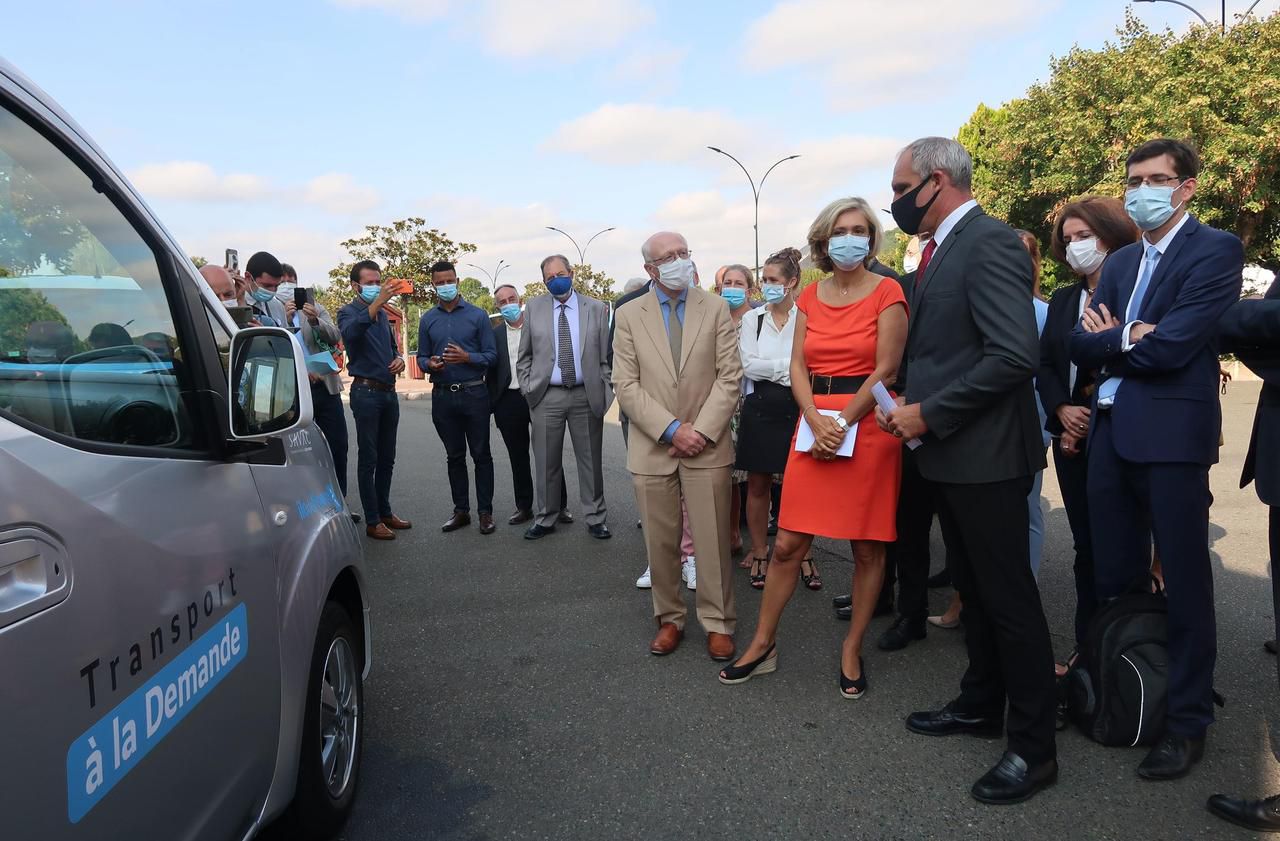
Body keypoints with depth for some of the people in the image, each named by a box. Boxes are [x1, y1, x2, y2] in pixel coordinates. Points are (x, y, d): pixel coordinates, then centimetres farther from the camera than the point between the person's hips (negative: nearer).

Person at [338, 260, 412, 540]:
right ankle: (372, 521, 5)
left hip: (389, 391, 7)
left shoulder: (383, 314, 15)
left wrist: (399, 358, 4)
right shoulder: (349, 312, -6)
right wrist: (377, 303, -40)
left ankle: (385, 512, 23)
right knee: (368, 459, -1)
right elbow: (350, 332, -30)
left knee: (387, 458, 13)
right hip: (366, 391, -7)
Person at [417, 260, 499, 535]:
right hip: (443, 396, 3)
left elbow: (492, 355, -2)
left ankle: (485, 512, 9)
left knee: (481, 455, 2)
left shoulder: (477, 315, 0)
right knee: (454, 456, 11)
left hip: (474, 394, -3)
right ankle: (461, 510, 20)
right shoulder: (428, 319, 8)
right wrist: (430, 364, -12)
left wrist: (467, 357, -19)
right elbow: (422, 357, 10)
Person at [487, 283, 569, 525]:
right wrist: (491, 403, 3)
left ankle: (560, 506, 14)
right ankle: (524, 507, 20)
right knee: (518, 458, 9)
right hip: (510, 402, 2)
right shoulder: (496, 333, 8)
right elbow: (491, 370, 8)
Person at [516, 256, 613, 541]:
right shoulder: (533, 308, 6)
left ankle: (595, 518, 21)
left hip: (587, 395, 0)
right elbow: (524, 356, 10)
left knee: (591, 460, 7)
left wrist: (605, 391, -1)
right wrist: (527, 388, 2)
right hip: (546, 396, 0)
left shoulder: (596, 308, 4)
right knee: (546, 462, 7)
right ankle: (545, 519, 21)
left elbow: (605, 356, 5)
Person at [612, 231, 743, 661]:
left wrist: (701, 431, -10)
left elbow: (729, 376, -1)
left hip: (707, 446, 0)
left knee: (713, 540, 3)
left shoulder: (716, 308, 4)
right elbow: (626, 386, -2)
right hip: (652, 448, 1)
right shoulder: (628, 315, 4)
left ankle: (718, 623, 17)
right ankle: (669, 619, 24)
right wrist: (671, 430, -12)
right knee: (660, 541, 8)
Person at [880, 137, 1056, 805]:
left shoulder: (990, 243, -15)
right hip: (947, 453, 9)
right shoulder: (940, 249, 14)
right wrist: (909, 405, 4)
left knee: (1009, 598, 2)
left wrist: (929, 414, -19)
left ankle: (1034, 746, 16)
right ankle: (981, 705, 36)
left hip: (985, 454, -9)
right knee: (973, 588, 20)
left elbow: (1015, 354, -24)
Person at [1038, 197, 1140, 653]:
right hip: (1073, 438, 5)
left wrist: (1100, 420, -12)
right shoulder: (1063, 299, 13)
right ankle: (1087, 648, 19)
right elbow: (1045, 364, 10)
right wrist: (1062, 411, -7)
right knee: (1086, 546, 10)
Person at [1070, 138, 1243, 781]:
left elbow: (1172, 347, -18)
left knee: (1184, 582, 4)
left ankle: (1187, 721, 17)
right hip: (1110, 433, 7)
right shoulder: (1120, 261, 16)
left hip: (1172, 435, -7)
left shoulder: (1216, 250, -6)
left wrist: (1109, 341, -2)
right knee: (1113, 578, 15)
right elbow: (1080, 343, 5)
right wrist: (1127, 338, -12)